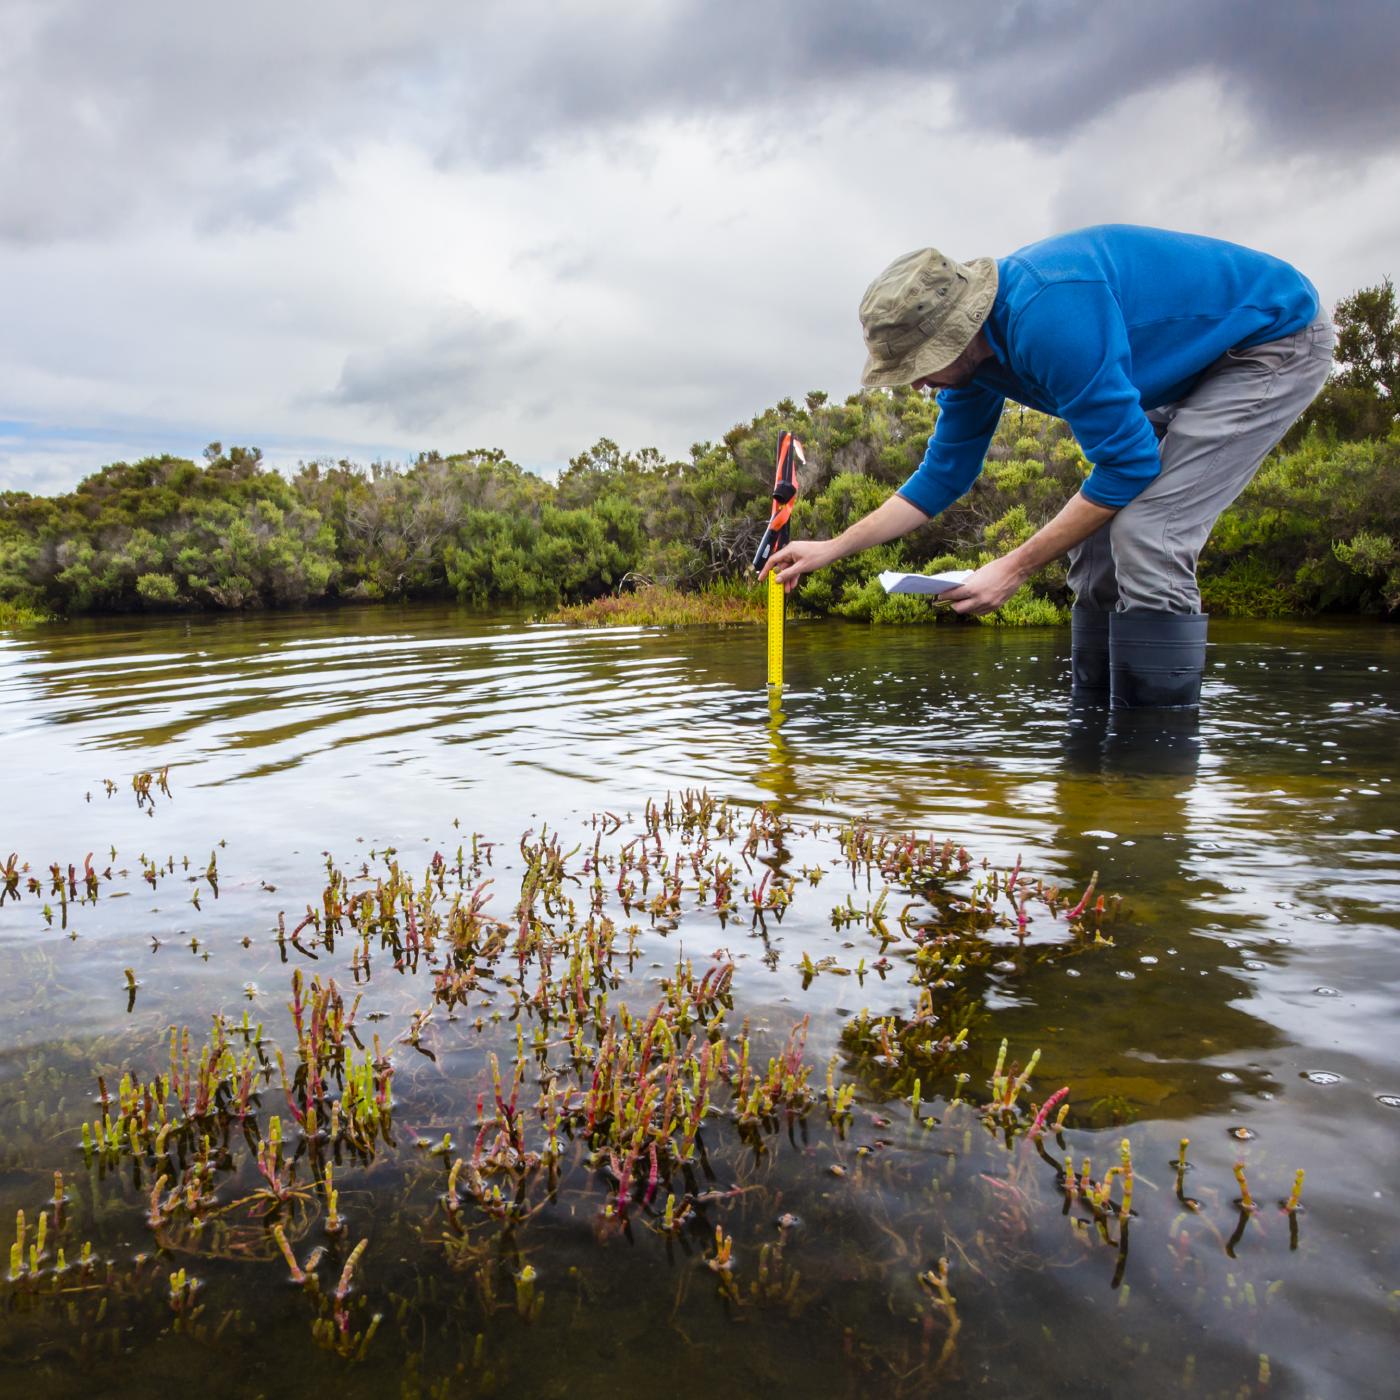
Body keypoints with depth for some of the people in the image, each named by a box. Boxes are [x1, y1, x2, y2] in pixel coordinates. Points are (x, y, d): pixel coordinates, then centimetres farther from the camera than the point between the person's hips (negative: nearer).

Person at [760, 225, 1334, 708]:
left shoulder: (1048, 316, -35)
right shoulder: (973, 350, -4)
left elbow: (1129, 463, -28)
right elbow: (942, 476, 7)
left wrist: (1016, 567, -23)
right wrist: (831, 549, 5)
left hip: (1276, 338, -9)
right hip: (1192, 365, 9)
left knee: (1145, 541, -23)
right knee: (1097, 542, 2)